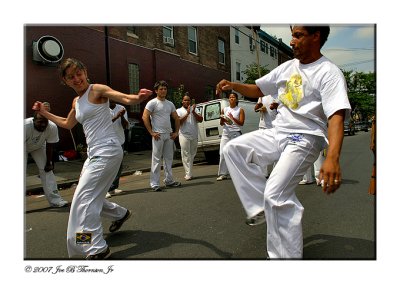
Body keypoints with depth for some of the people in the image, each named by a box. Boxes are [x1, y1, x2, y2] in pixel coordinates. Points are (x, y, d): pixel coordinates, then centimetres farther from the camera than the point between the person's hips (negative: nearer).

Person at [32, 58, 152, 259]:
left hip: (107, 151, -9)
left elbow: (126, 99, -18)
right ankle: (120, 214, 38)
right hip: (94, 154, 9)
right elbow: (67, 124, 33)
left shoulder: (97, 90, -5)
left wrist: (138, 97, -39)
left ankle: (96, 248, -5)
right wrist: (44, 113, 34)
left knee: (83, 197, -12)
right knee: (89, 196, 17)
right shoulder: (76, 102, 17)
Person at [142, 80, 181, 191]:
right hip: (158, 135, -6)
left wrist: (176, 132, 10)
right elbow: (145, 117, -13)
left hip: (169, 135, 7)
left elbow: (176, 118, 20)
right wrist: (151, 132, -15)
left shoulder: (170, 104, 14)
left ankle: (169, 180, 23)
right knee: (156, 160, -4)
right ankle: (154, 183, 2)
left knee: (169, 159, 12)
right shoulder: (152, 103, -5)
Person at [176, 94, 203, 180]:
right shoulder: (179, 111, 5)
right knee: (186, 155, -7)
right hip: (184, 136, -4)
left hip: (194, 136, 4)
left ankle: (189, 172, 18)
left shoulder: (194, 109, 13)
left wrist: (193, 112, -10)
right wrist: (187, 113, -14)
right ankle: (188, 174, -6)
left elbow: (200, 120, 3)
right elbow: (178, 122, -10)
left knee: (192, 155, 8)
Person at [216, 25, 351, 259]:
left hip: (305, 139, -8)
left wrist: (332, 158, -41)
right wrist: (234, 85, -2)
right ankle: (263, 207, -1)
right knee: (234, 149, -1)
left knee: (275, 195, -19)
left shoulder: (328, 73, -12)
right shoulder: (287, 67, 10)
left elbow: (336, 116, -25)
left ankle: (287, 256, 1)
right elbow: (258, 90, 17)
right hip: (277, 133, 8)